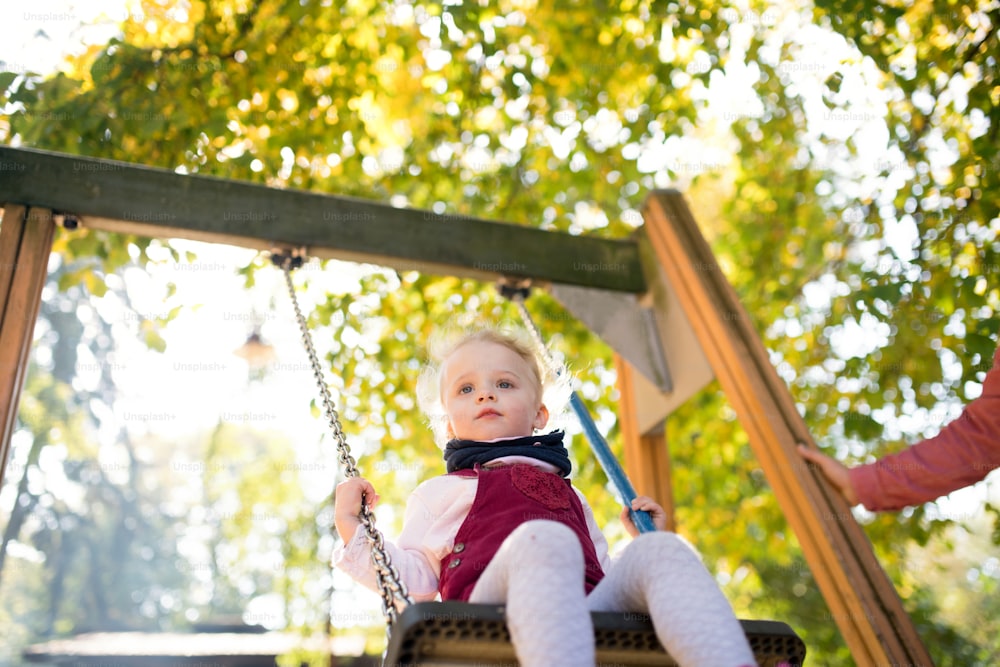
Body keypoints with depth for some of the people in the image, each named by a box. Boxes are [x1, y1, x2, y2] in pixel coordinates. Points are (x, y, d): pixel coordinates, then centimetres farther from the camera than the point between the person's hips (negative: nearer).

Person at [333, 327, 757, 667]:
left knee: (663, 550, -24)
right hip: (493, 609, -4)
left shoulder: (567, 494, 40)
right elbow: (413, 583, 18)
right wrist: (352, 527, 11)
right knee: (546, 540, -36)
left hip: (592, 611, 4)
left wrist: (644, 541, 29)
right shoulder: (441, 492, 30)